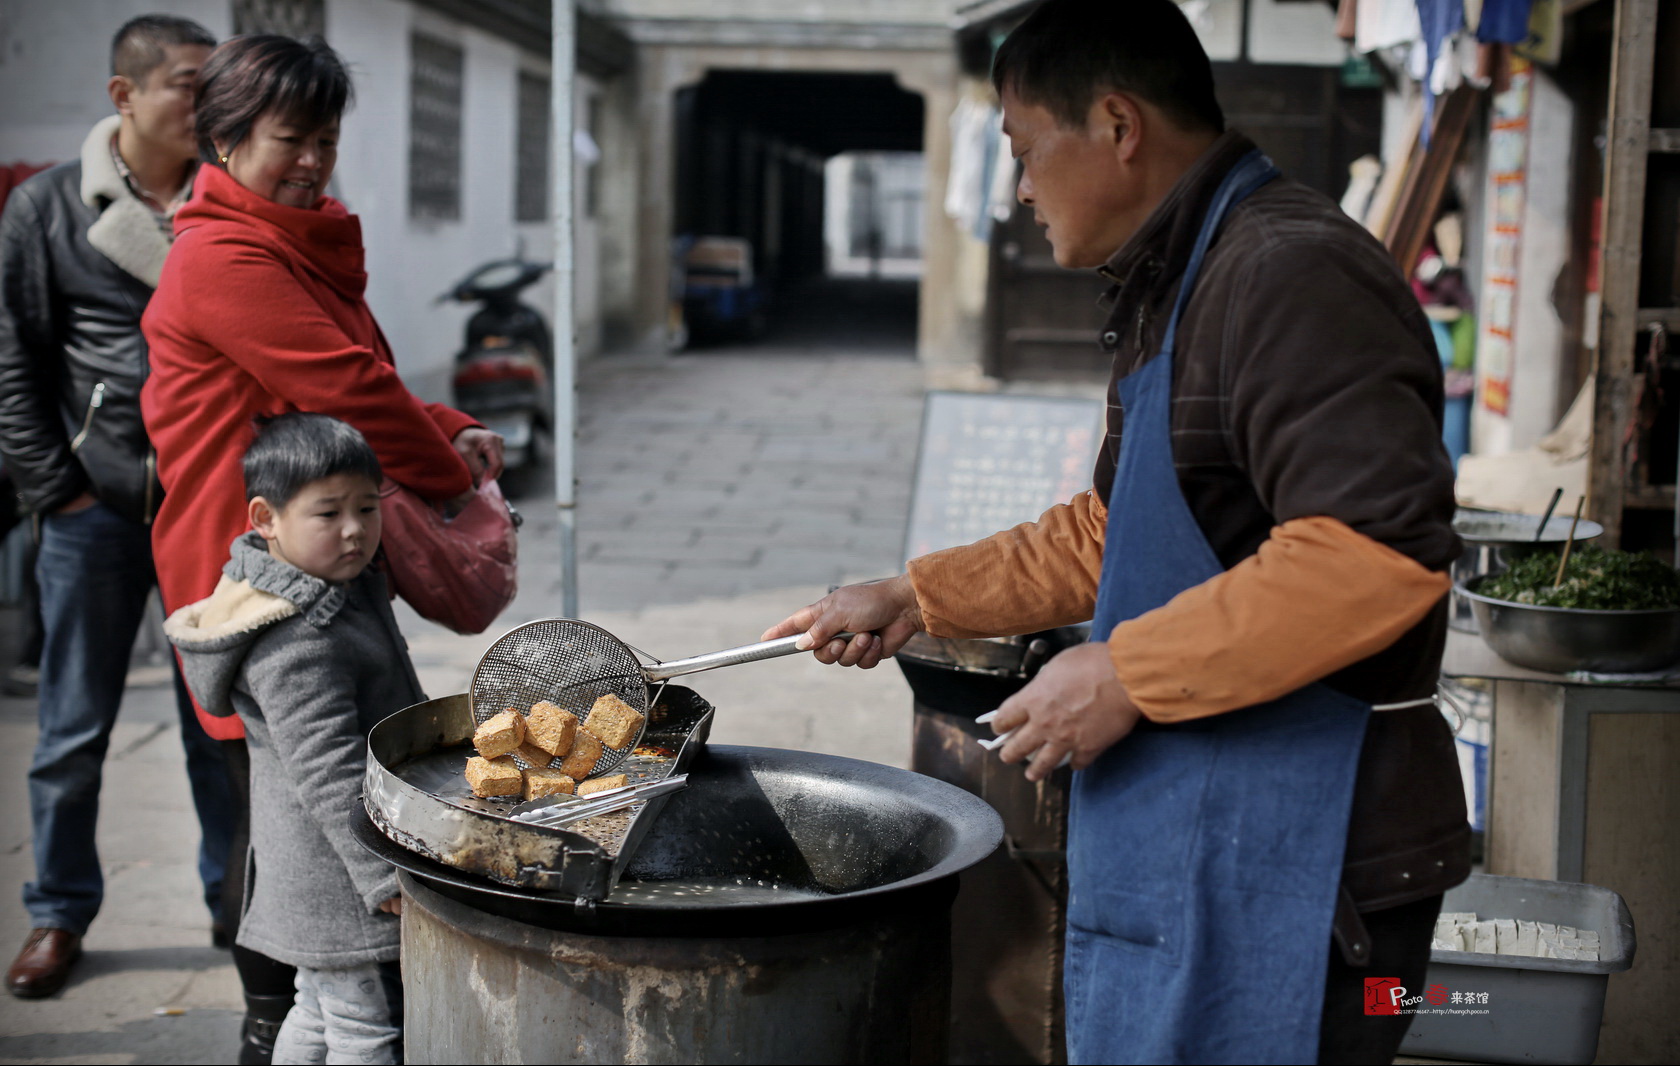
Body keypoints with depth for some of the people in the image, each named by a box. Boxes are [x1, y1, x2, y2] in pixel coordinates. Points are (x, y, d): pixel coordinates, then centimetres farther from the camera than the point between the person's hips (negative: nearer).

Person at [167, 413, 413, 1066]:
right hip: (339, 873, -10)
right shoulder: (296, 647, -26)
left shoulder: (341, 587, 6)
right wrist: (384, 874, -27)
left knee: (318, 1013, 21)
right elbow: (328, 771, -28)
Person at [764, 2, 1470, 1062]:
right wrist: (916, 599, 21)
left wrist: (1125, 674, -21)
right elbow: (1112, 532, 27)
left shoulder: (1291, 275, -17)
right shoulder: (1181, 285, 18)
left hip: (1285, 863, -10)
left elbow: (1377, 554, -28)